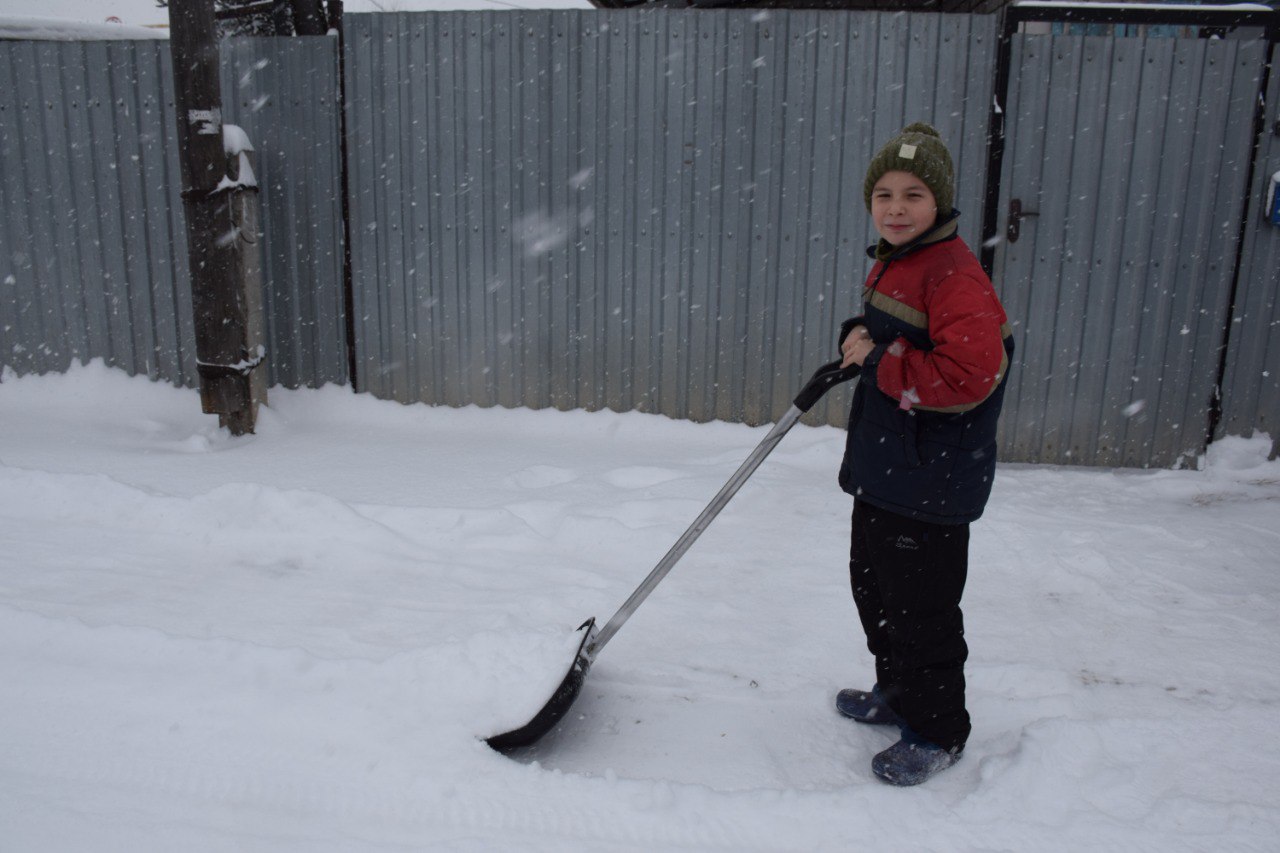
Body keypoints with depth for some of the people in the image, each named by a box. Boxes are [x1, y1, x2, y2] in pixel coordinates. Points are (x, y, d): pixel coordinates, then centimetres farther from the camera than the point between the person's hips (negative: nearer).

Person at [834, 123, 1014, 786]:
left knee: (921, 609, 3)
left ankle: (938, 733, 23)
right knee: (873, 584, 23)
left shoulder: (955, 274, -21)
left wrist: (877, 358, -23)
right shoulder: (889, 265, 10)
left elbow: (967, 376, -31)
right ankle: (897, 693, 44)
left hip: (932, 482, -10)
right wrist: (857, 340, 3)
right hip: (882, 470, 10)